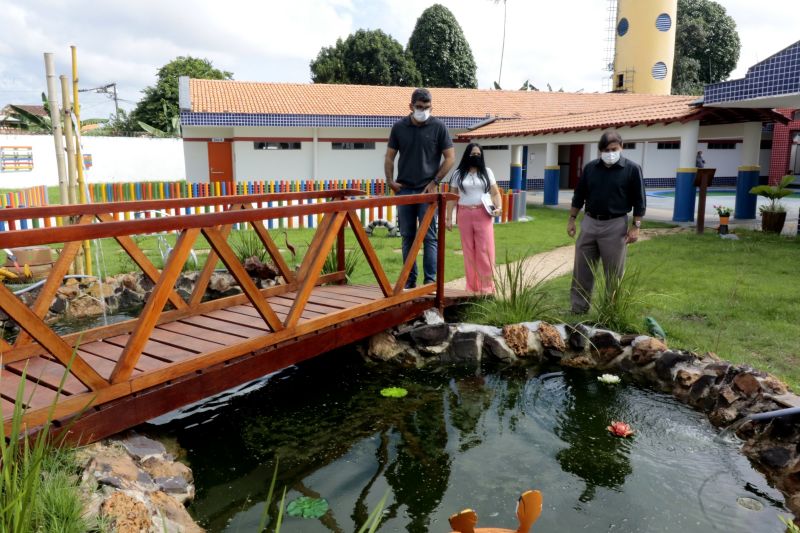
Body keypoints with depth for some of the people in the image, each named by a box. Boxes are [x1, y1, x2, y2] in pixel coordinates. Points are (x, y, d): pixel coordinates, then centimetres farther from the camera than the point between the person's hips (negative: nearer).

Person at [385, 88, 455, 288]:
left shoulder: (438, 127, -1)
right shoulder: (399, 127, 6)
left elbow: (450, 157, 1)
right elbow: (390, 157, 12)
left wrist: (435, 181, -6)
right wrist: (390, 181, 1)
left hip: (427, 190, -3)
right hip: (404, 190, 3)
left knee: (429, 237, -3)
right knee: (407, 237, 7)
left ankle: (430, 281, 2)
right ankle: (409, 280, 15)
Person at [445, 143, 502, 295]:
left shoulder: (487, 172, 9)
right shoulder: (458, 174, 8)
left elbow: (495, 193, 7)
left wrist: (499, 207, -11)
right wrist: (449, 217, 1)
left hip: (483, 215, -1)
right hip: (464, 215, 1)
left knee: (485, 251, -5)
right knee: (468, 252, 3)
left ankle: (487, 287, 1)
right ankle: (472, 288, 11)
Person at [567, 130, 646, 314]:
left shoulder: (632, 169, -4)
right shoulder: (590, 167, 5)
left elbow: (639, 200, -3)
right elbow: (579, 195, 12)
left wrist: (636, 226, -9)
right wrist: (572, 219, 8)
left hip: (615, 225, -3)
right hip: (589, 223, 3)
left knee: (613, 273, 5)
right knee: (581, 269, 6)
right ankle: (578, 308, 17)